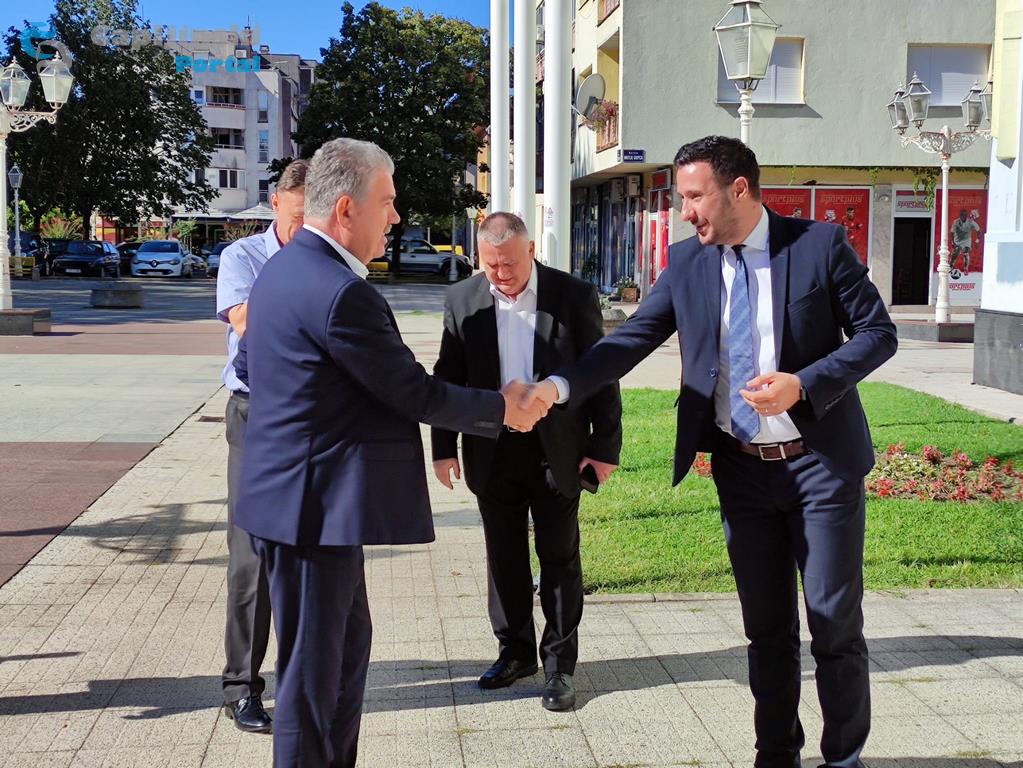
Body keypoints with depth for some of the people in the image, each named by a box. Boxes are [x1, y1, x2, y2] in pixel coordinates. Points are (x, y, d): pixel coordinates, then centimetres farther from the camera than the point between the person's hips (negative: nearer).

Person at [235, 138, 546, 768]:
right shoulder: (340, 293, -23)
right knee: (314, 669, 3)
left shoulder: (284, 267, 9)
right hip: (315, 505, -10)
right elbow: (415, 392, -17)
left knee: (348, 642, 22)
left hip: (304, 496, 10)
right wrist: (503, 409, -3)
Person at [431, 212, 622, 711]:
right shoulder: (463, 300, -1)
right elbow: (448, 377, 5)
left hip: (557, 452, -2)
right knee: (504, 557, 13)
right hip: (493, 452, 3)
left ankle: (560, 665, 18)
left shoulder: (574, 295, -8)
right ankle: (515, 652, 29)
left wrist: (604, 445, -5)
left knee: (559, 558, 7)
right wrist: (443, 447, 3)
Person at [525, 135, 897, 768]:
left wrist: (804, 384, -20)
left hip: (821, 462, -3)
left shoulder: (820, 244, -8)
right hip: (741, 470, 3)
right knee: (767, 627, 14)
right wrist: (558, 386, -17)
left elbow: (878, 332, -5)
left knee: (836, 623, 6)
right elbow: (631, 340, -3)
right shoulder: (687, 263, 1)